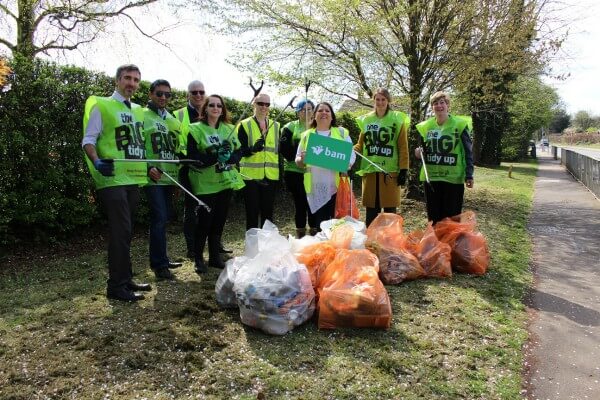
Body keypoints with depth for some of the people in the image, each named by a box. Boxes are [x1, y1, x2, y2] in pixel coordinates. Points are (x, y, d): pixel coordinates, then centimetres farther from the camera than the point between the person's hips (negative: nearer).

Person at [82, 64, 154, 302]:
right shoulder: (102, 106, -1)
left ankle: (125, 279, 22)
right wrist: (96, 161, -24)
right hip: (112, 178, -7)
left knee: (125, 231, 12)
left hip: (134, 178, 7)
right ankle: (116, 286, 0)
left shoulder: (138, 110, 18)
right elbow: (88, 140, -7)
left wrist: (148, 168, 15)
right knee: (121, 231, -9)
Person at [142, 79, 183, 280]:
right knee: (160, 219, -10)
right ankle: (159, 265, -3)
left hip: (169, 175, 7)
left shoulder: (172, 119, 17)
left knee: (162, 219, 13)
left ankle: (160, 259, 24)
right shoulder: (143, 116, -3)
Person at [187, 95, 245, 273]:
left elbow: (239, 152, 7)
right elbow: (193, 157, -12)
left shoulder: (229, 129, 11)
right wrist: (215, 157, -24)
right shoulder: (195, 129, -3)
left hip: (226, 181, 5)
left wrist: (228, 157, -14)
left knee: (220, 220, 10)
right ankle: (198, 258, 12)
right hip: (206, 184, -4)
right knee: (205, 221, -3)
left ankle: (215, 256, 23)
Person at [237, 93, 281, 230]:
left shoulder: (276, 126, 12)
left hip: (271, 176, 3)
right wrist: (253, 149, -30)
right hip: (251, 175, -3)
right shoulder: (244, 125, 0)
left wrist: (281, 172, 12)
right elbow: (239, 150, -9)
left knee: (268, 213, 9)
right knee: (252, 213, 1)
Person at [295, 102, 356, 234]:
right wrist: (302, 159, -11)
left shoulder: (342, 132, 8)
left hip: (336, 185, -1)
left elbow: (352, 154, 6)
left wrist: (346, 166, -15)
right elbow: (298, 160, 12)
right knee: (317, 225, 3)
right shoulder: (307, 135, 12)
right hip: (315, 187, 1)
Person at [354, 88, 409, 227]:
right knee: (371, 211, 8)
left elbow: (403, 147, -1)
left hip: (390, 171, -3)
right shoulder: (366, 119, 11)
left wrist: (403, 169, -7)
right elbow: (361, 145, 14)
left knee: (390, 210, 4)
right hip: (370, 170, 3)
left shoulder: (397, 119, 1)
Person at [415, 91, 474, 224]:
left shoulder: (460, 124, -4)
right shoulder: (425, 126, 8)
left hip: (453, 178, -4)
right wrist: (419, 153, -5)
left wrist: (469, 175, -8)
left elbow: (468, 151, -3)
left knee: (451, 218, 1)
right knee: (433, 217, 10)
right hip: (431, 178, 4)